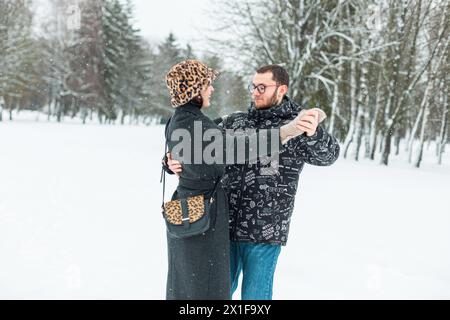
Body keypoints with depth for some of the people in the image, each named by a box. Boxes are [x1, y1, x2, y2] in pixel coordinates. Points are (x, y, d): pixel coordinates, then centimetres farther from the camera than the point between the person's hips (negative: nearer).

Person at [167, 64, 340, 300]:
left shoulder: (297, 128, -4)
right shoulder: (233, 122, 8)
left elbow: (328, 154, -21)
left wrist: (313, 133, -44)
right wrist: (173, 162, -11)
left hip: (265, 232, -4)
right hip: (226, 226, 4)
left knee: (255, 296, 6)